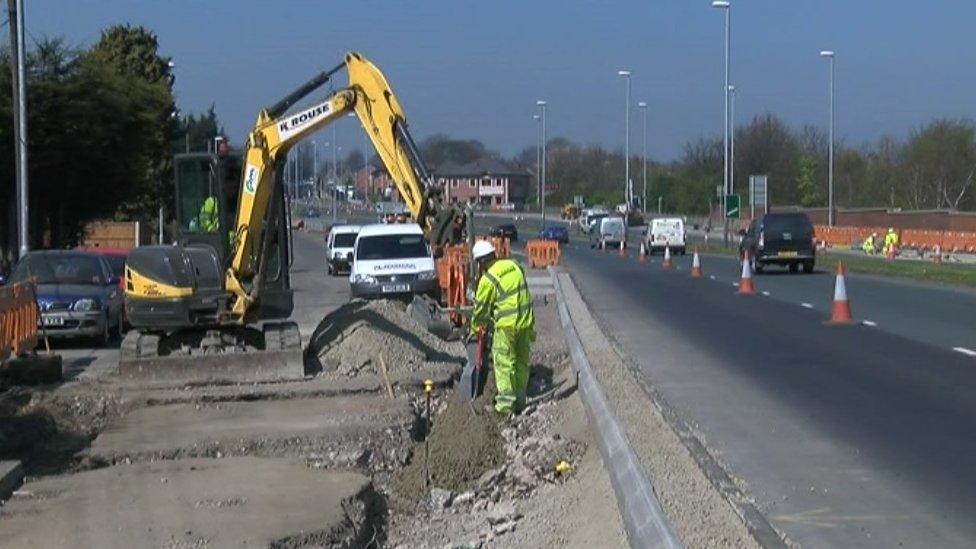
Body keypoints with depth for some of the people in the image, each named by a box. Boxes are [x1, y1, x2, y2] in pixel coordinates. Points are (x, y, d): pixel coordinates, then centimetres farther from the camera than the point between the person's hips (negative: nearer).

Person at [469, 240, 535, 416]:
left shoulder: (488, 280, -13)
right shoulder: (514, 266, 6)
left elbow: (481, 307, -2)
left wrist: (474, 327, 16)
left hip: (507, 324, -7)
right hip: (526, 320, 7)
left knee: (503, 363, 1)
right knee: (522, 362, 16)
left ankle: (505, 404, 0)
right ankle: (520, 400, 25)